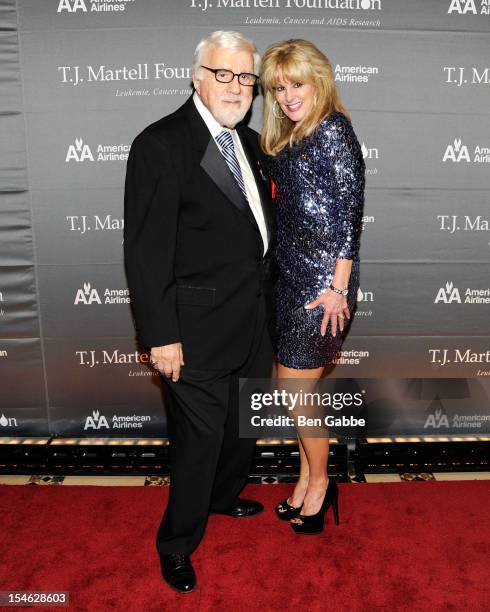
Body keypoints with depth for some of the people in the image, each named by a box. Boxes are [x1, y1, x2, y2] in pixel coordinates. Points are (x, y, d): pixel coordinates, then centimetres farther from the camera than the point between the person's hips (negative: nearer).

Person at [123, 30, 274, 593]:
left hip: (251, 319, 8)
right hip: (198, 329, -8)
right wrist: (161, 337, -19)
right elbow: (146, 251, -17)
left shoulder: (249, 142, 10)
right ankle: (176, 546, 29)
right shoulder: (160, 145, -14)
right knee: (200, 438, 4)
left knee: (245, 423, 22)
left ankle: (223, 497, 50)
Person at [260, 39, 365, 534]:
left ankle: (319, 483, 20)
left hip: (322, 276, -8)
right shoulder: (288, 137, 15)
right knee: (297, 385, 12)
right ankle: (308, 478, 28)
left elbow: (349, 209, -15)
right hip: (291, 271, 8)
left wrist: (338, 287, -18)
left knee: (294, 385, -1)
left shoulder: (332, 129, -9)